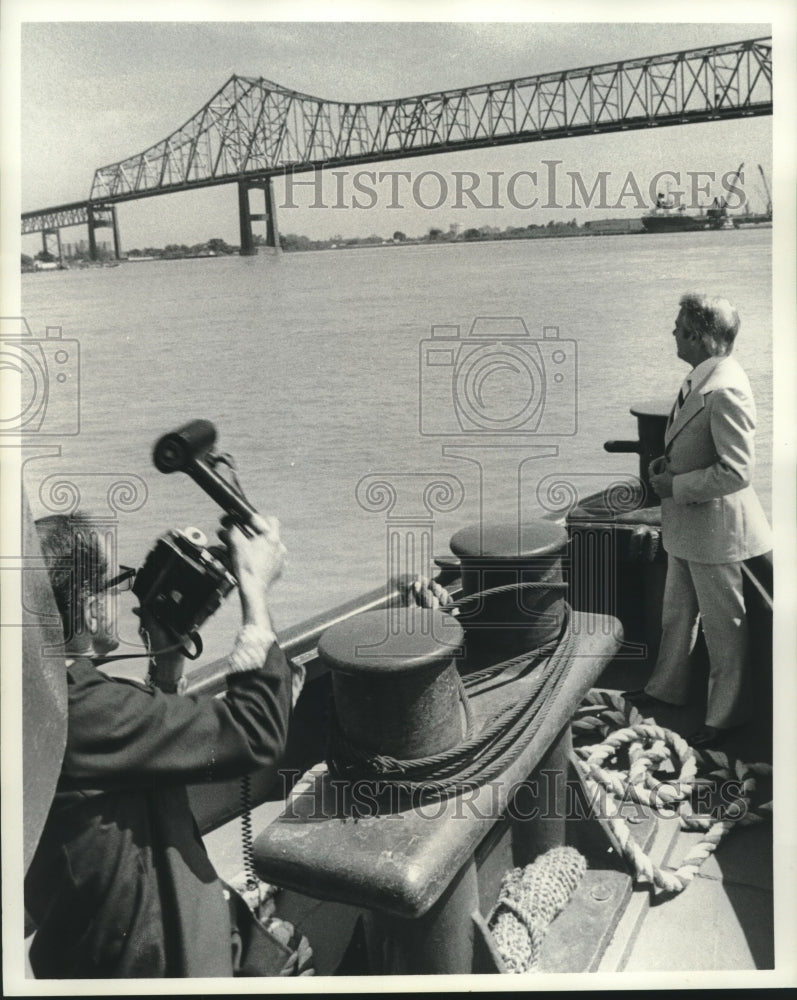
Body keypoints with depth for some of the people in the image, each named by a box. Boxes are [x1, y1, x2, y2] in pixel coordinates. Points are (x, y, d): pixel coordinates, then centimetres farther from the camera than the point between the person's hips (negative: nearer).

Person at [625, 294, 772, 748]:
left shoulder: (725, 390, -26)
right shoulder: (700, 379, 4)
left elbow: (737, 471, -28)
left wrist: (676, 485, -19)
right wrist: (666, 462, 3)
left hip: (715, 527, -10)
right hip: (685, 523, 10)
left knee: (723, 626, 9)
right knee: (677, 613, 24)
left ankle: (727, 715, 26)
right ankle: (667, 688, 43)